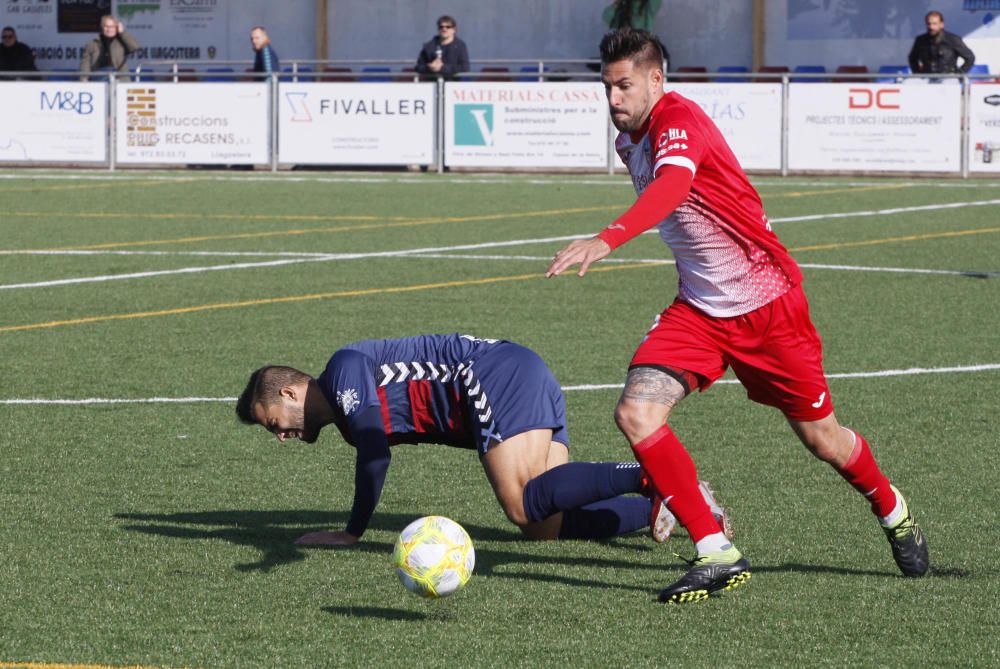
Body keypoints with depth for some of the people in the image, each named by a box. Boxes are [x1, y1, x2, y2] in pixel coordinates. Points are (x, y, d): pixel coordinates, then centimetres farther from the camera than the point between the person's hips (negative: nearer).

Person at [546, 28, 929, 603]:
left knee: (820, 437, 8)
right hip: (698, 310, 7)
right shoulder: (629, 140, 3)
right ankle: (718, 556, -12)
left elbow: (673, 185, -45)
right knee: (636, 413, -17)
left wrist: (606, 241, -60)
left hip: (768, 301, -7)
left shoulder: (678, 119, -23)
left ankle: (894, 513, 40)